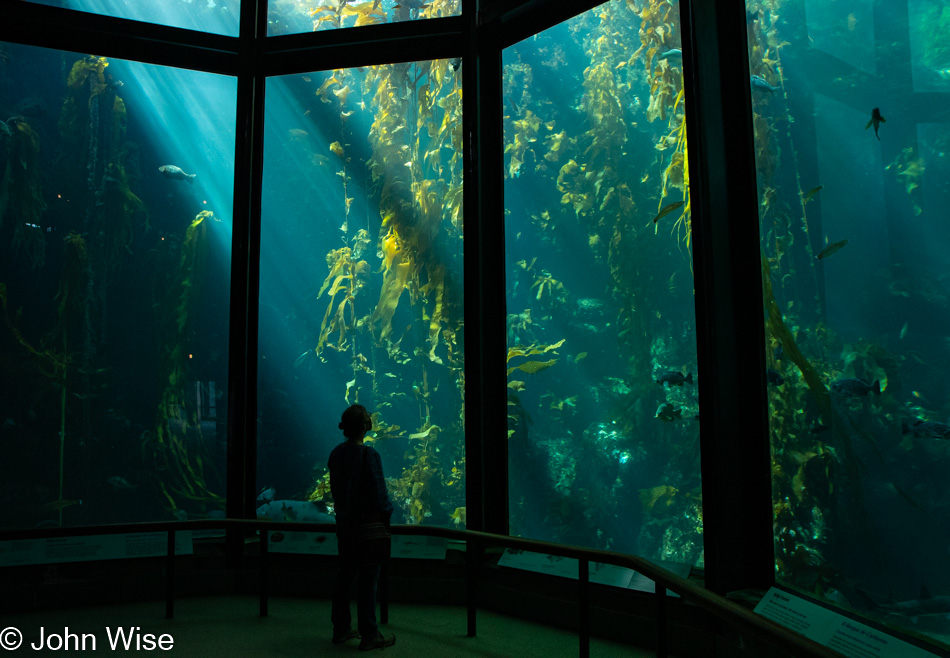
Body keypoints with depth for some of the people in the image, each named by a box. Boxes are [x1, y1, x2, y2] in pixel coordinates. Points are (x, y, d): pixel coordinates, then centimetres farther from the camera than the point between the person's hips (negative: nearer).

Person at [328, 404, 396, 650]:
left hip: (344, 524, 7)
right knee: (368, 580, 1)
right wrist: (387, 511, 1)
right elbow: (378, 492, -16)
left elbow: (335, 488, 10)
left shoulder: (336, 454, 2)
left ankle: (341, 629, 27)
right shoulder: (369, 455, -19)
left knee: (344, 577, 16)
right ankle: (369, 635, 9)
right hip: (368, 525, -7)